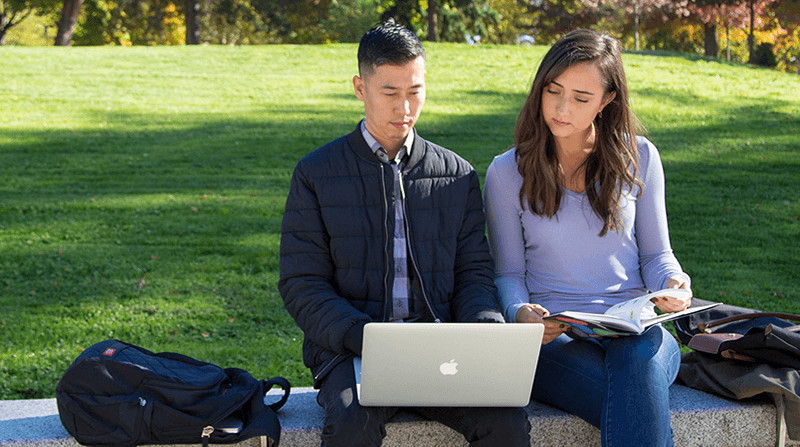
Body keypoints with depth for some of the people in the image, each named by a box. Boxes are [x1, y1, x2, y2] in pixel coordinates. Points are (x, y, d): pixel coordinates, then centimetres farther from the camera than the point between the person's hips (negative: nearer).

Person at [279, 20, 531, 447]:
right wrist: (366, 340, -16)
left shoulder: (458, 175, 14)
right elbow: (302, 286, 1)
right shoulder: (315, 174, 7)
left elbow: (474, 271, 14)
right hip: (350, 349, -2)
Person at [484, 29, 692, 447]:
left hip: (637, 330, 2)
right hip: (553, 335, -2)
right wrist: (520, 312, -15)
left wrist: (674, 283, -10)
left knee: (639, 357, -37)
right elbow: (508, 272, 8)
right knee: (640, 412, -34)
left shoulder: (637, 157, 9)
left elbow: (655, 255, 14)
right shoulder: (507, 172, 6)